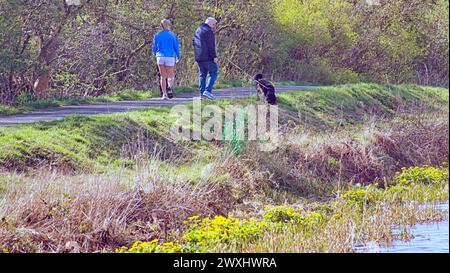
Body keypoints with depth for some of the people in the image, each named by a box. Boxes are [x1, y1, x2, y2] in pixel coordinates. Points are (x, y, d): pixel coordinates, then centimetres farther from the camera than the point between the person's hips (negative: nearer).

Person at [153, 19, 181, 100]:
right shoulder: (172, 35, -1)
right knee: (170, 75, 10)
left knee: (163, 76, 7)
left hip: (160, 57, 1)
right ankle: (170, 86, -22)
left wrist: (156, 55, 29)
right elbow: (176, 47, 3)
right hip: (170, 57, -1)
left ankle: (164, 94, -3)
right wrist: (178, 57, 16)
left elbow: (154, 48, 10)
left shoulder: (157, 35, 4)